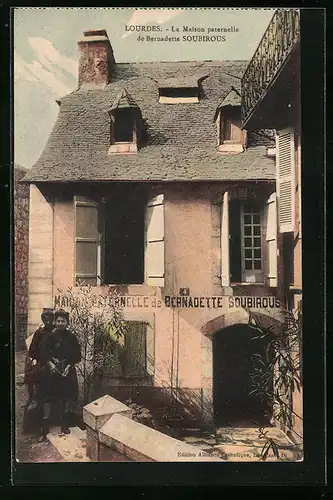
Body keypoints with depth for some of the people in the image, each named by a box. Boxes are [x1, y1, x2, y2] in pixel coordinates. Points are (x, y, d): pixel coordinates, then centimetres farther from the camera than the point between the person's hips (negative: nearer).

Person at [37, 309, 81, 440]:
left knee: (66, 397, 8)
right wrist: (49, 363, -15)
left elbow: (77, 355, 0)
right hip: (51, 370, -1)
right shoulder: (50, 336, -3)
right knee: (48, 396, -3)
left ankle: (64, 424, 24)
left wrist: (69, 365, -11)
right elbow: (43, 353, -3)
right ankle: (45, 427, 6)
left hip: (67, 370, 1)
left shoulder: (72, 337, -1)